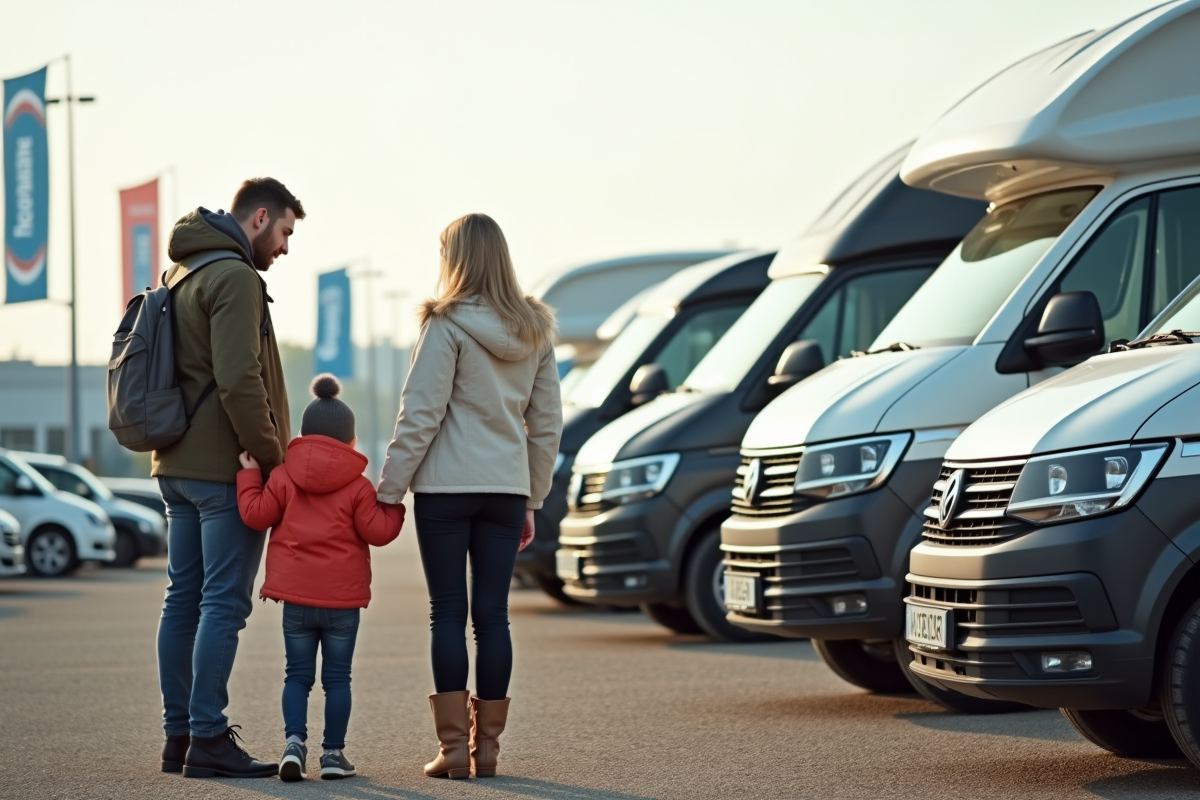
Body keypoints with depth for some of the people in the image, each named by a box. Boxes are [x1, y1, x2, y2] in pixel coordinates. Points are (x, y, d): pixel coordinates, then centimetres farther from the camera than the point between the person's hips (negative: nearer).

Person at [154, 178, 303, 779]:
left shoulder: (180, 273, 18)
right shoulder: (234, 278, -13)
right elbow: (239, 381, -21)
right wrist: (274, 456, -13)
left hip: (177, 464, 10)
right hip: (225, 467, -10)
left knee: (184, 599, 11)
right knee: (224, 603, -7)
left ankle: (179, 735, 15)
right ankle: (208, 740, -8)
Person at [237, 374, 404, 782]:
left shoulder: (283, 477, 1)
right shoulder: (358, 486, -3)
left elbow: (256, 515, -2)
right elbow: (377, 532, -5)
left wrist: (249, 476, 9)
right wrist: (394, 504, 11)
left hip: (296, 596, 1)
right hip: (343, 598, -1)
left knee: (298, 675, 8)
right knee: (337, 677, 6)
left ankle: (294, 741, -9)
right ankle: (333, 752, 5)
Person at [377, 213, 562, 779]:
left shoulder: (448, 324, -9)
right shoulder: (535, 330, 8)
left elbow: (420, 414, -12)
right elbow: (547, 423, 11)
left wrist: (389, 489, -7)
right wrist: (532, 499, 17)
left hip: (446, 486, -5)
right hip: (507, 488, 5)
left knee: (447, 614, 1)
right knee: (493, 615, 7)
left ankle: (454, 746, -1)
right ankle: (486, 746, 9)